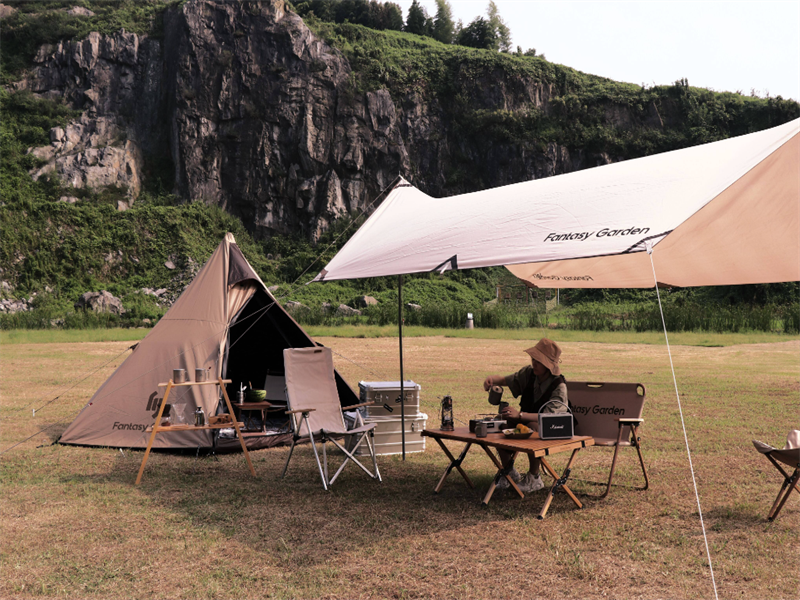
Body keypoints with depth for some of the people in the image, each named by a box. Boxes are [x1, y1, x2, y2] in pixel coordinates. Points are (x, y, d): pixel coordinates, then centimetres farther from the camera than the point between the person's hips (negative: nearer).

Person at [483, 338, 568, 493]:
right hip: (526, 421, 6)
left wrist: (520, 414, -47)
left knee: (533, 428, -39)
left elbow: (548, 416, -34)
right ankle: (509, 472, -1)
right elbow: (506, 380, 8)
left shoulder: (559, 386, -23)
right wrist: (492, 379, -17)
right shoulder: (529, 373, -5)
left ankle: (534, 479, -19)